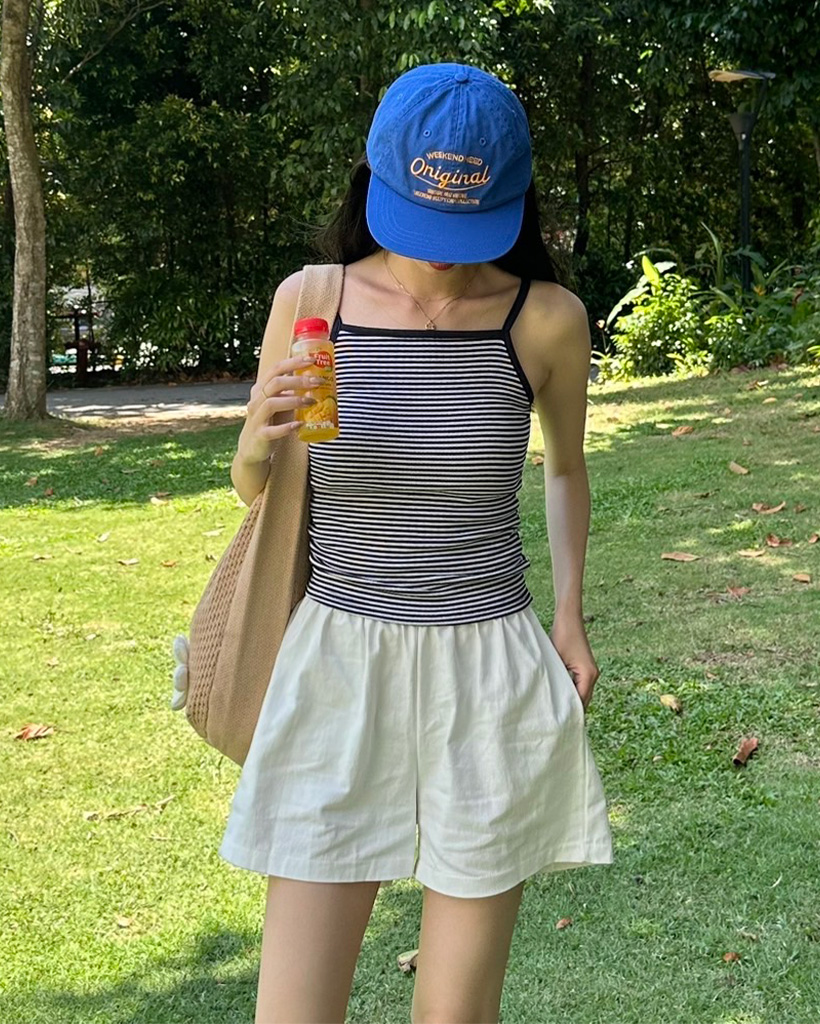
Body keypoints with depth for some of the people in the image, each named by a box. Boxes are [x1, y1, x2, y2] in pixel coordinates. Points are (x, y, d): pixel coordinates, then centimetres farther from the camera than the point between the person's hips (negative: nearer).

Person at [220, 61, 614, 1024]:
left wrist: (570, 615, 4)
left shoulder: (547, 320, -6)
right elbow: (254, 484, 9)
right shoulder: (309, 301, -4)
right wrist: (261, 437, -14)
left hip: (491, 677, 0)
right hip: (338, 665, 1)